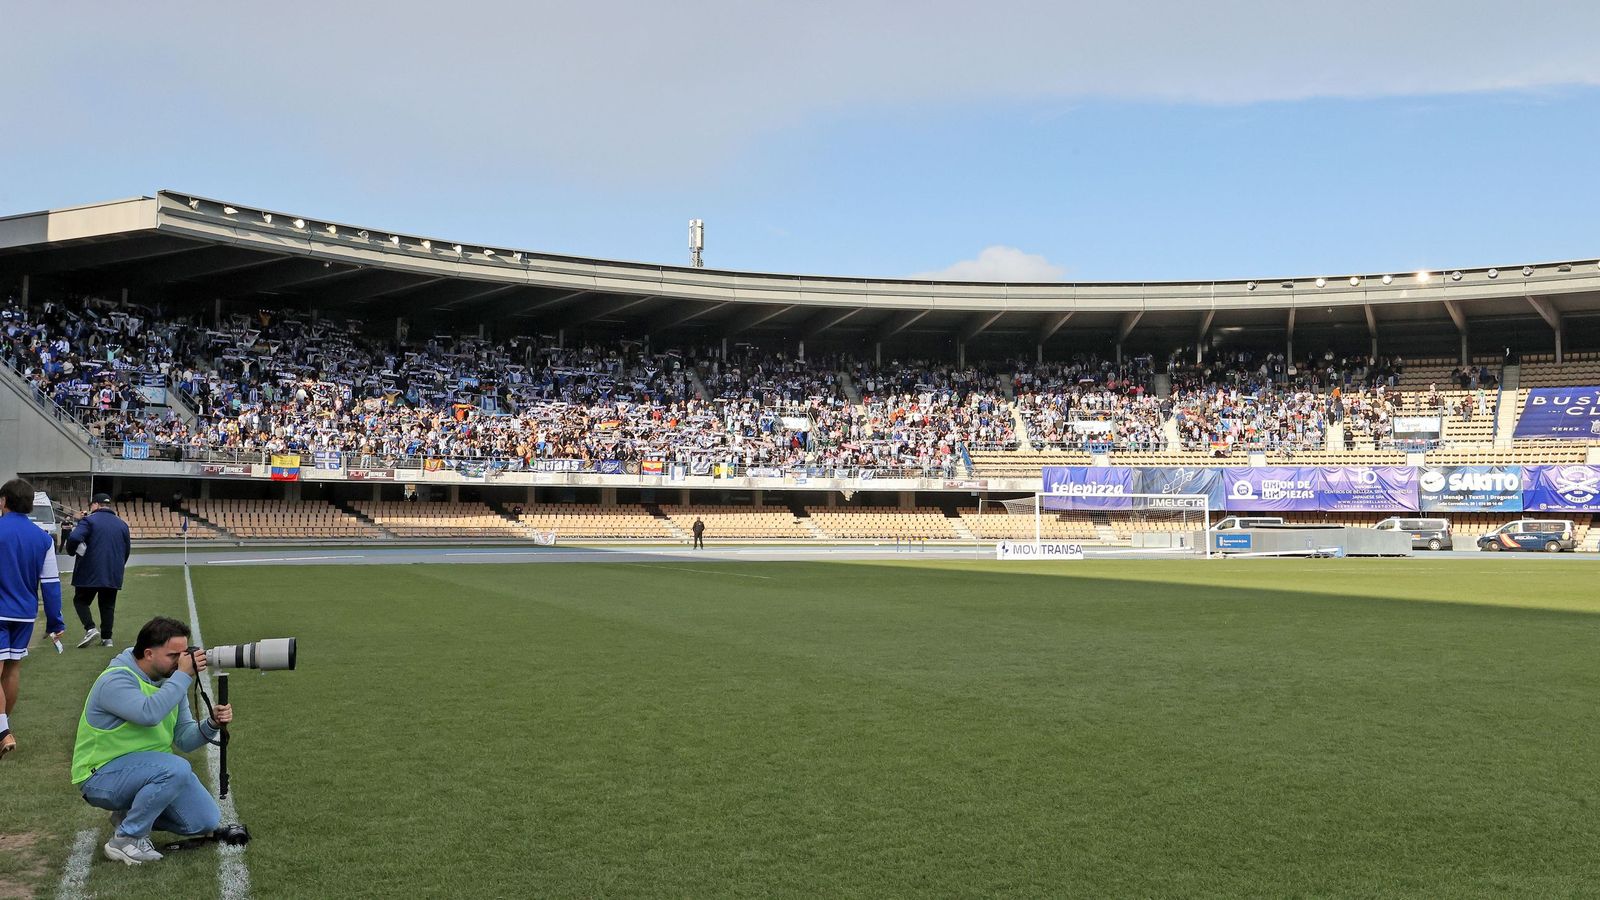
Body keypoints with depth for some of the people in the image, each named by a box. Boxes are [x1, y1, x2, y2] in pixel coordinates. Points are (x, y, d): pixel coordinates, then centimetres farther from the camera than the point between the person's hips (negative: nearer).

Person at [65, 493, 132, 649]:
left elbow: (74, 538, -22)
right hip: (113, 575, 5)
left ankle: (90, 628, -10)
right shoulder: (122, 524, 11)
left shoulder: (90, 520, -7)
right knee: (108, 605, 12)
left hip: (90, 572, -4)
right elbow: (127, 550, 16)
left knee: (80, 601, 9)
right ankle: (107, 638, 9)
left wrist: (71, 551, -2)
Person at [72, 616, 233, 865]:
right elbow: (150, 713, -40)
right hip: (103, 776, -8)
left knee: (206, 821, 0)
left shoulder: (169, 680, 4)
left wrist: (212, 724, -19)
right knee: (176, 769, -33)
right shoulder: (116, 680, -21)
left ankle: (130, 814, 17)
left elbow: (184, 739, 0)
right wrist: (184, 675, -33)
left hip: (150, 767, 8)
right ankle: (125, 840, -16)